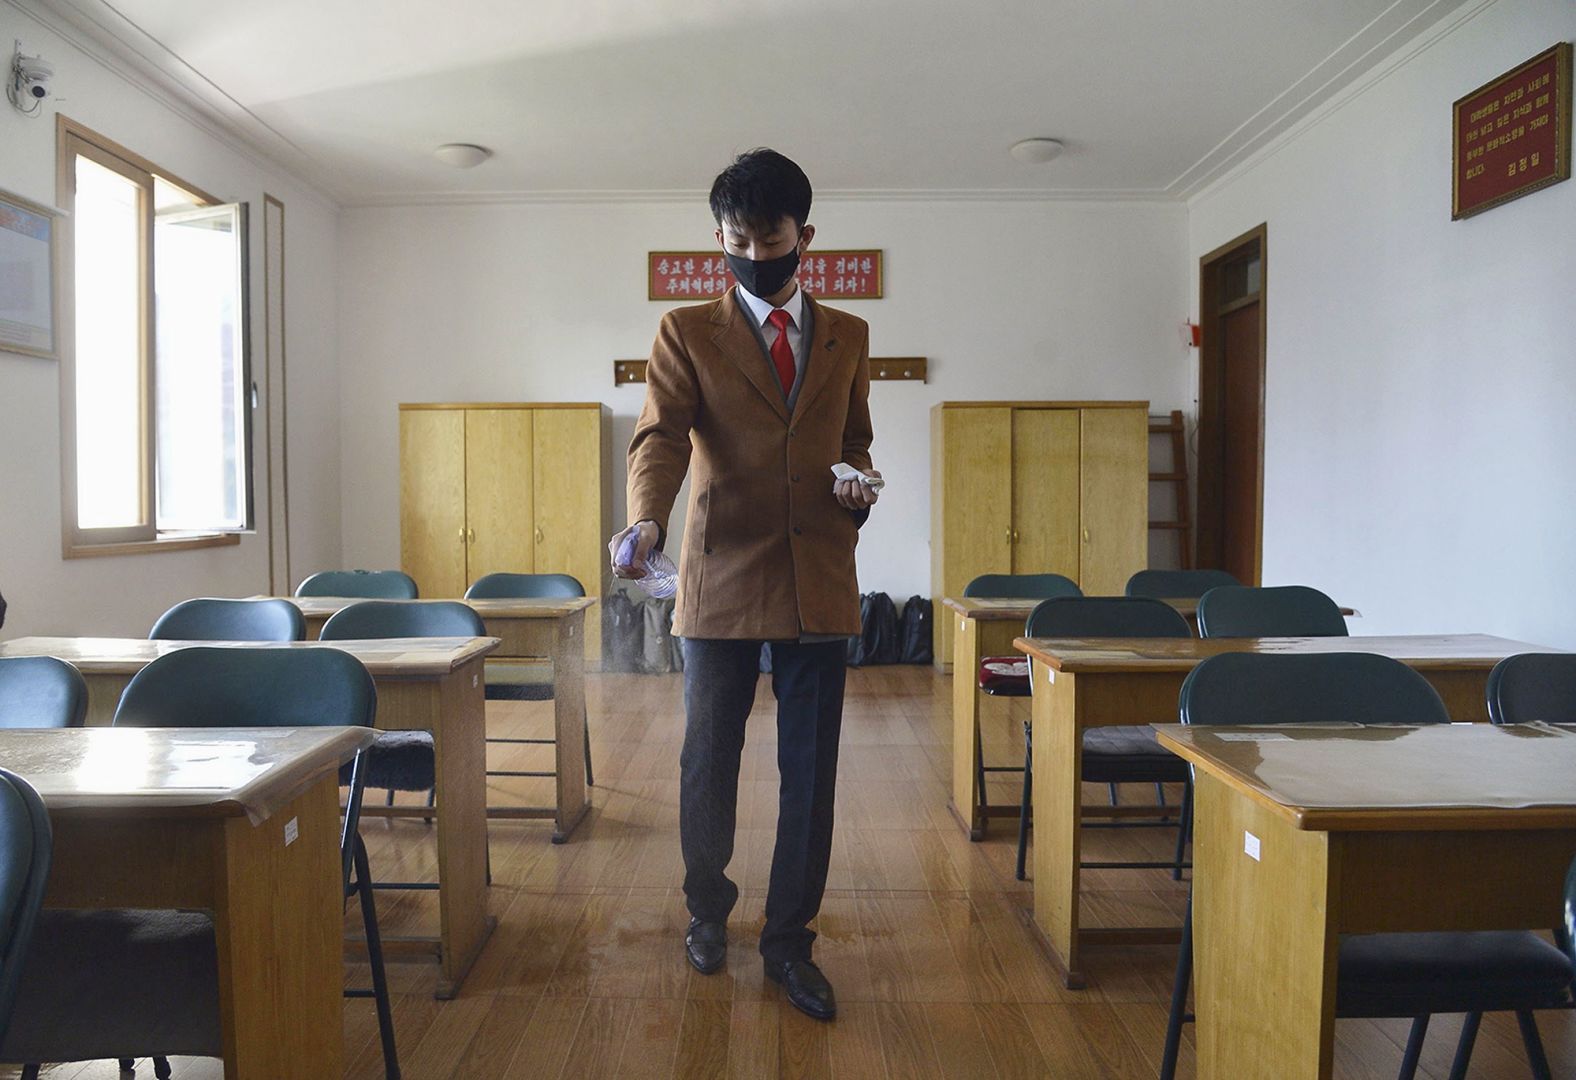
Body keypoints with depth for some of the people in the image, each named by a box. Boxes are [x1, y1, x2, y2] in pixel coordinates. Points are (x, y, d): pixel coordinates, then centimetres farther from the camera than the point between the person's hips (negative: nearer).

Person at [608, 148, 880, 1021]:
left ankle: (788, 941, 26)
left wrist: (860, 490, -3)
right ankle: (707, 911, 38)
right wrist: (646, 520, -31)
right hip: (721, 580, -2)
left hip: (819, 582, 2)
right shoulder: (687, 333, 2)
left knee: (811, 773, 7)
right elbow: (660, 436, -12)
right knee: (708, 765, 12)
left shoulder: (847, 337, 11)